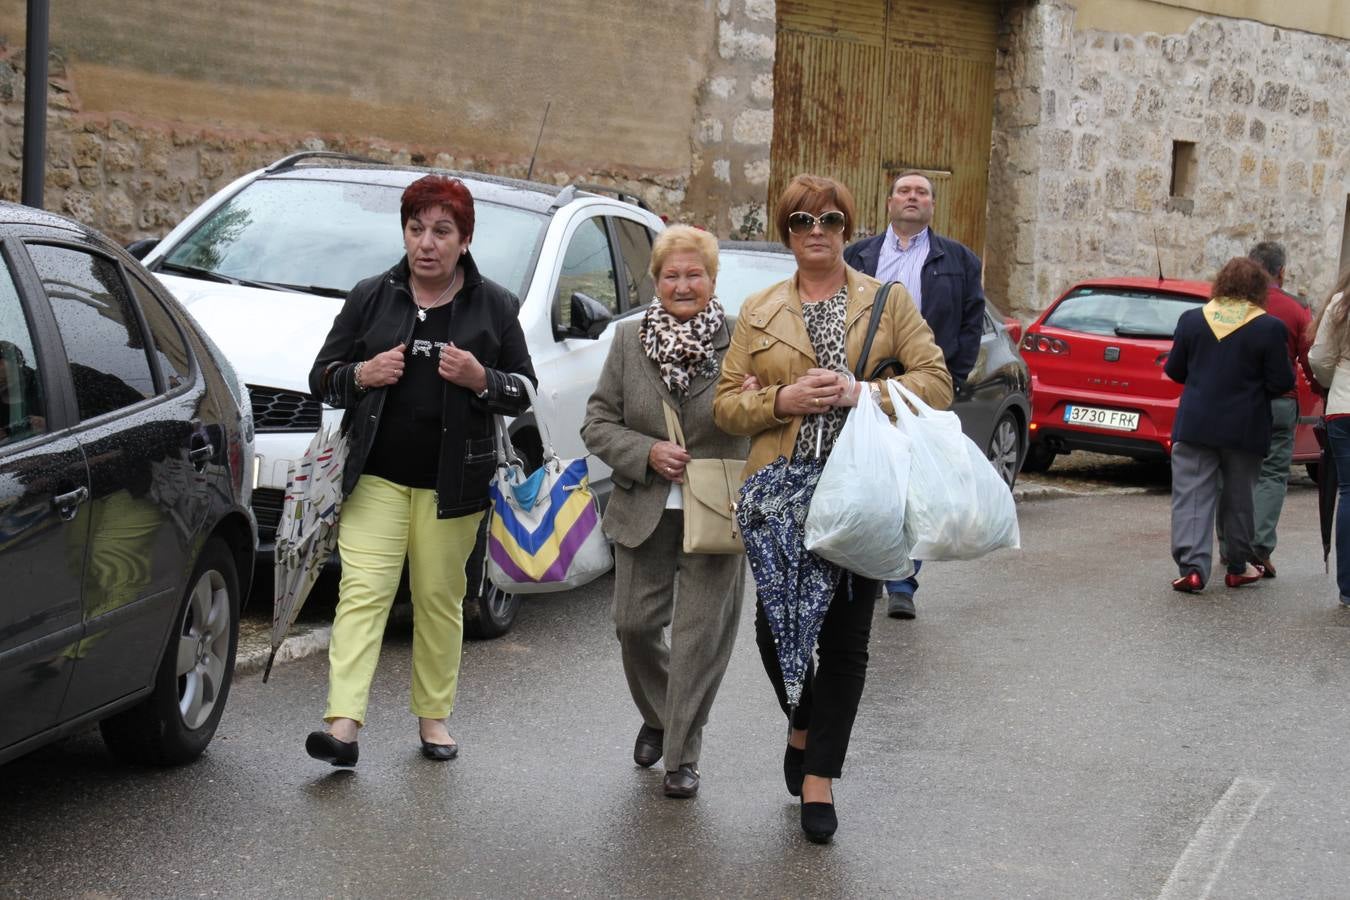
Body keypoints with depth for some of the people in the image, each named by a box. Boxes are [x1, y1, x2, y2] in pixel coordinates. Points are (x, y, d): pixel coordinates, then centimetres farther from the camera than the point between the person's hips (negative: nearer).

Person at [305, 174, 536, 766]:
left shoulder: (494, 307, 6)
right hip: (376, 477, 0)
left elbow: (524, 392, 8)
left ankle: (434, 717, 18)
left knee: (440, 599, 5)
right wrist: (362, 374, -11)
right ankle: (343, 723, -16)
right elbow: (322, 378, 11)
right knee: (362, 593, -10)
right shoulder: (371, 298, 7)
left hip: (452, 483, 0)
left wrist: (480, 380, -12)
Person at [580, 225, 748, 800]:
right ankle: (657, 719, 37)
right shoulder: (630, 339, 3)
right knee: (634, 625, 10)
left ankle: (682, 755, 11)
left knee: (699, 635, 0)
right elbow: (597, 423, 4)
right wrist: (647, 453, -10)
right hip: (644, 513, 3)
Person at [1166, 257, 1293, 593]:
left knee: (1192, 495, 0)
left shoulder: (1191, 319, 0)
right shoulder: (1269, 328, -9)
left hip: (1195, 424, 1)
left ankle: (1192, 565, -12)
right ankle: (1238, 566, 23)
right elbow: (1281, 382, -8)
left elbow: (1174, 370, 7)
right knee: (1238, 496, 14)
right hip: (1245, 427, -1)